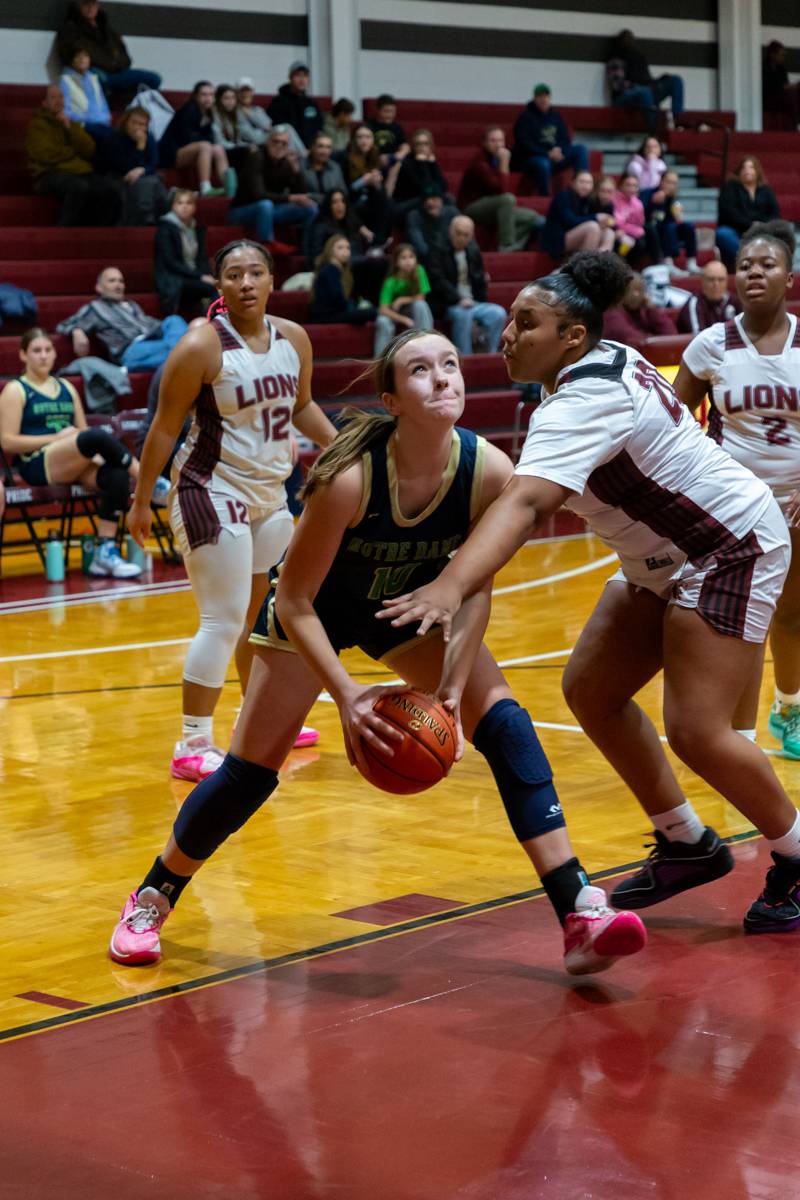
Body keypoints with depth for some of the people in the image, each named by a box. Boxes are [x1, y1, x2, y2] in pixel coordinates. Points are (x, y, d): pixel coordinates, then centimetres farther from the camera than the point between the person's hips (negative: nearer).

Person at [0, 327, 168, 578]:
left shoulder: (66, 387, 22)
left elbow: (83, 432, 22)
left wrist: (96, 453, -2)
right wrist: (56, 437, -12)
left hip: (73, 465, 6)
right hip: (37, 465, -6)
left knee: (117, 476, -28)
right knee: (99, 437, -32)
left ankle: (106, 551, -27)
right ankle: (153, 484, -22)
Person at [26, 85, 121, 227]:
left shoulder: (69, 123, 23)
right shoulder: (37, 124, 6)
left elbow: (89, 150, 7)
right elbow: (47, 154, -10)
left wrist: (70, 127, -2)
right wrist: (75, 152, 5)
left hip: (80, 172, 5)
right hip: (51, 174, -5)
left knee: (109, 189, -25)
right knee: (80, 187, -38)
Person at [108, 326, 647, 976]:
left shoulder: (489, 471, -28)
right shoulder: (350, 477, -37)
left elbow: (475, 589, -15)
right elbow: (294, 601, -28)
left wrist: (452, 687, -25)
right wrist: (346, 693, -37)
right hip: (316, 610, -3)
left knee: (503, 720, -16)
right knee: (251, 770, -1)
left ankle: (581, 915, -16)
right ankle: (151, 899, 24)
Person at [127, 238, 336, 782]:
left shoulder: (294, 338, 2)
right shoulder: (202, 346, -17)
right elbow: (166, 426, -11)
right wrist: (142, 500, -9)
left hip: (270, 492, 7)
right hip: (213, 492, -7)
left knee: (264, 610, 17)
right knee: (225, 620, -10)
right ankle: (193, 747, -3)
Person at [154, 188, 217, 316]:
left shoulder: (198, 229, 15)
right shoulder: (166, 228, -3)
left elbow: (202, 259, 11)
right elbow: (171, 263, -11)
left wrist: (208, 276, -12)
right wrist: (200, 276, -19)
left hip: (194, 279, 5)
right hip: (171, 283, -5)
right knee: (213, 288, -31)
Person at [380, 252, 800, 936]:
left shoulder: (584, 401, -28)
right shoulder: (606, 362, 1)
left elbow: (525, 502, -44)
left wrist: (451, 587, -58)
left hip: (732, 550, -11)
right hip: (667, 559, 11)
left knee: (696, 731, -16)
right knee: (591, 691, 6)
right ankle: (688, 845, 20)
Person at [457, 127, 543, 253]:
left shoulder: (496, 158, 5)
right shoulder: (479, 162, -21)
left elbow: (504, 189, 15)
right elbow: (501, 190, -28)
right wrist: (504, 163, -27)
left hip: (490, 207, 8)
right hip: (470, 208, -8)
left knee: (531, 217, -2)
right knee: (507, 199, -33)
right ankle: (507, 246, -26)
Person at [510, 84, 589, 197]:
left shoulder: (555, 116, 12)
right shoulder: (526, 117, -7)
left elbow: (565, 140, 14)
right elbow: (525, 145, -15)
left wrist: (558, 150, -11)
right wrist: (548, 154, -22)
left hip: (554, 157, 7)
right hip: (529, 159, -7)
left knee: (580, 149, -10)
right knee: (543, 164, -42)